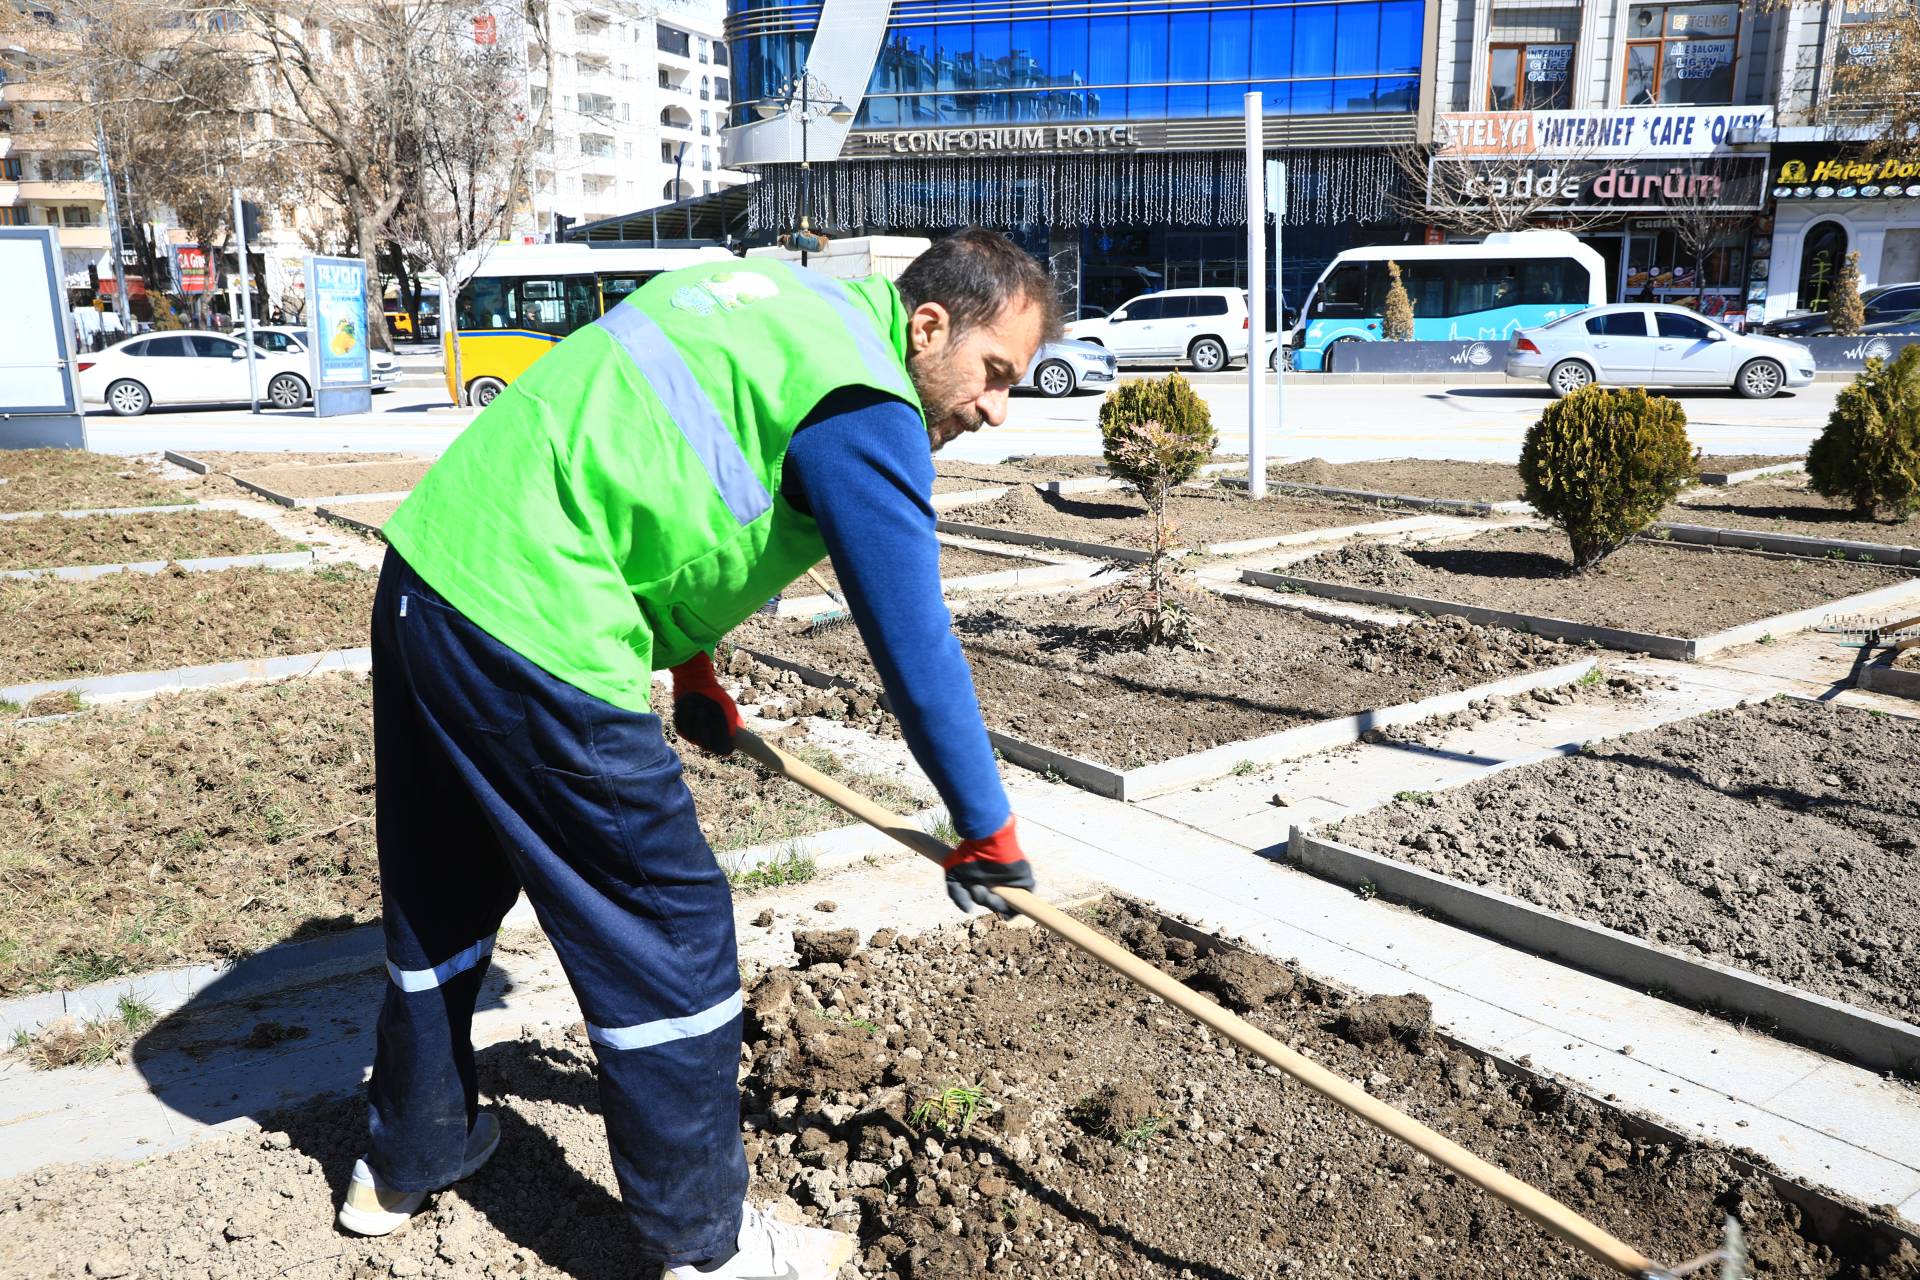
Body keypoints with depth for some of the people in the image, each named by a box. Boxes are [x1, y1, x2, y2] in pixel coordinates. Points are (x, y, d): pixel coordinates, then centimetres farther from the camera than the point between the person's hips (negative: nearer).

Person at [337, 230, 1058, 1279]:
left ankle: (405, 1160, 45)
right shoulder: (862, 403, -12)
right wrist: (985, 831, -2)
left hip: (425, 560, 10)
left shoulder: (782, 293, 16)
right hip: (531, 630, -10)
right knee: (668, 929, 3)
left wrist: (689, 665, 22)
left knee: (439, 896, 23)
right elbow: (915, 644, -14)